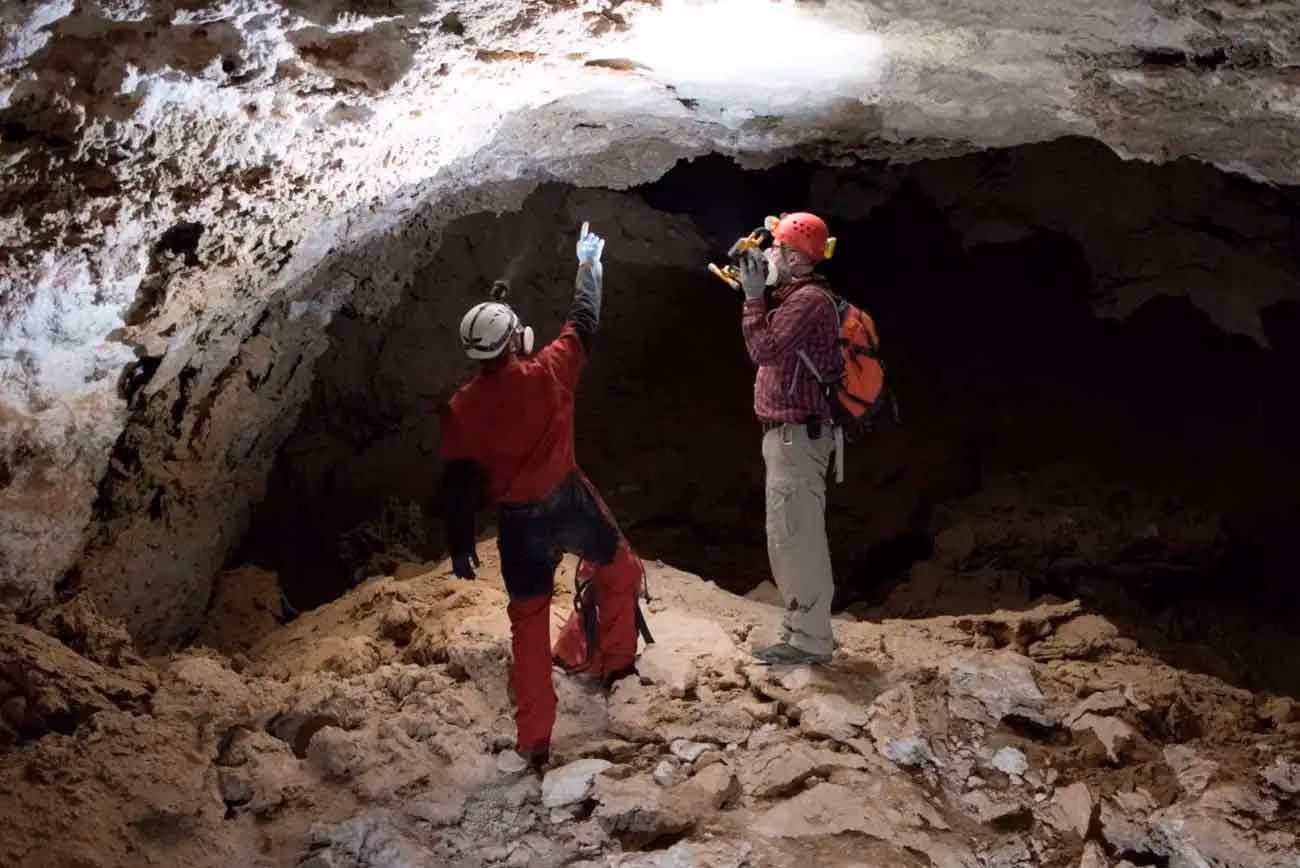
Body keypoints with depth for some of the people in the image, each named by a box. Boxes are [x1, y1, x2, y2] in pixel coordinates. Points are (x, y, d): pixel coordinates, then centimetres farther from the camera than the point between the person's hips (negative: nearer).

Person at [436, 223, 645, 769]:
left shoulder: (461, 409, -7)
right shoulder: (549, 374, -12)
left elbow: (457, 483, -4)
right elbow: (584, 322, 4)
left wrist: (460, 545, 6)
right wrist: (588, 263, 19)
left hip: (517, 523, 2)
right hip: (569, 502, -2)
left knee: (528, 621, 12)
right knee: (618, 569, 27)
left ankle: (534, 739, 13)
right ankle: (610, 661, 39)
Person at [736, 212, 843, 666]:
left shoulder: (808, 299, -16)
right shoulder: (794, 297, 17)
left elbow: (763, 349, -22)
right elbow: (771, 348, 20)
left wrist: (753, 296, -12)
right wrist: (759, 293, 13)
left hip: (796, 432, -11)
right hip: (790, 432, 11)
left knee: (796, 535, -9)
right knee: (791, 536, 16)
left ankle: (809, 640, -5)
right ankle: (804, 628, 24)